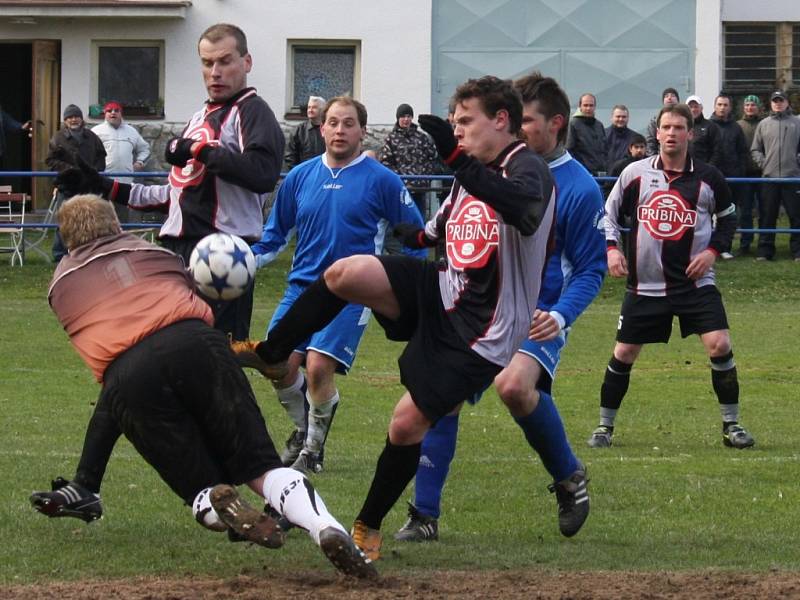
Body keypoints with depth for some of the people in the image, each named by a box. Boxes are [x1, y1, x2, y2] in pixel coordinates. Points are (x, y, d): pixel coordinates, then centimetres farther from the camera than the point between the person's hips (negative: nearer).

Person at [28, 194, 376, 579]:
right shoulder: (154, 253, 31)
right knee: (261, 464, -1)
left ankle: (197, 503, -26)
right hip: (193, 344, 1)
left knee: (201, 486, 10)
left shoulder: (60, 284, 30)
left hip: (126, 379, -1)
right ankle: (326, 529, -27)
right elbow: (200, 306, 27)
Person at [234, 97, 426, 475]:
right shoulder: (300, 177, 8)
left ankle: (314, 448, 4)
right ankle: (303, 429, 20)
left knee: (318, 365, -19)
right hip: (302, 286, 4)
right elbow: (275, 235, 18)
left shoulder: (381, 180, -2)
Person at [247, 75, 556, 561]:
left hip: (480, 333, -7)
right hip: (440, 289, 7)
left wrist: (455, 157, -50)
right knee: (344, 274, -16)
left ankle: (369, 528, 14)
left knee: (408, 422, -7)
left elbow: (523, 211, -44)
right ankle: (272, 357, 2)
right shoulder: (473, 175, 12)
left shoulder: (528, 170, -17)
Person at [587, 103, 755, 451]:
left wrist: (713, 250, -2)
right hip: (645, 285, 1)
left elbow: (728, 217, 13)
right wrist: (611, 248, -5)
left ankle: (731, 425, -1)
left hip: (696, 282, -1)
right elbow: (609, 214, 11)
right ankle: (605, 426, 19)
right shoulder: (635, 174, -1)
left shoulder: (708, 178, -1)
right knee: (623, 354, 3)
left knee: (719, 345, -15)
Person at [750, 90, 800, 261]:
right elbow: (755, 149, 13)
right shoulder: (763, 125, 11)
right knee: (767, 217, 3)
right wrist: (762, 163, 0)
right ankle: (765, 251, 8)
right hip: (769, 177, 2)